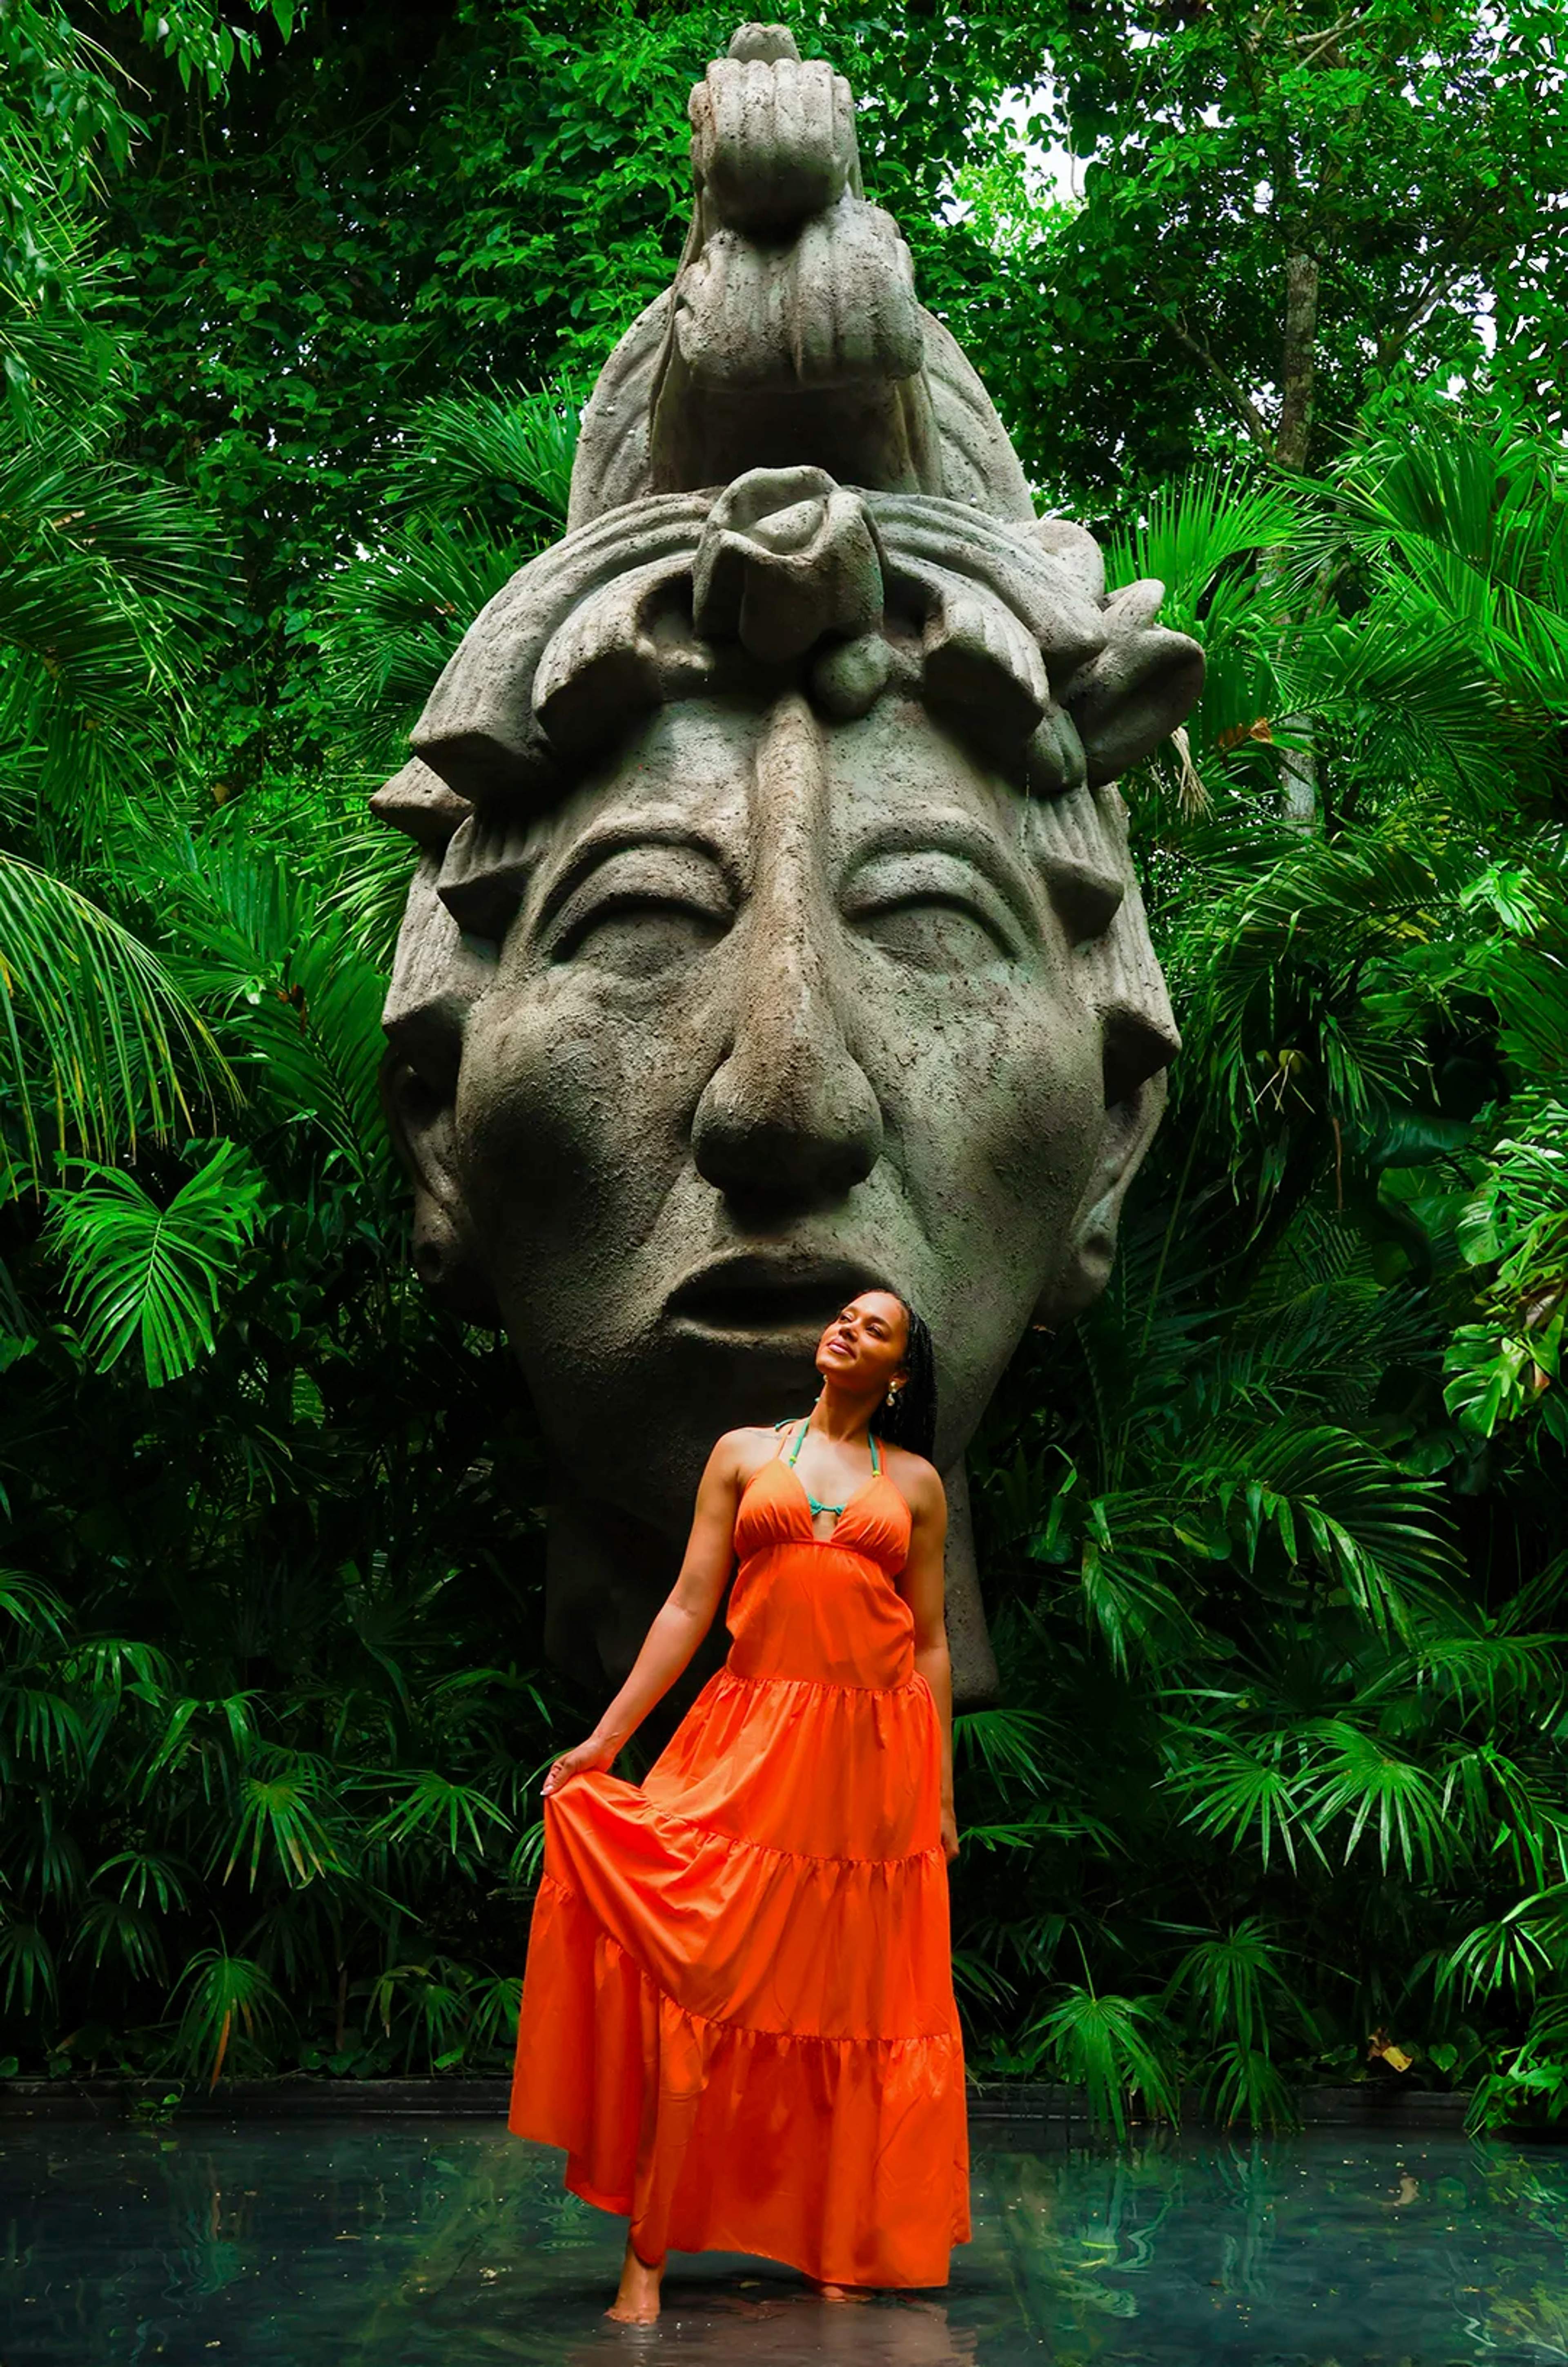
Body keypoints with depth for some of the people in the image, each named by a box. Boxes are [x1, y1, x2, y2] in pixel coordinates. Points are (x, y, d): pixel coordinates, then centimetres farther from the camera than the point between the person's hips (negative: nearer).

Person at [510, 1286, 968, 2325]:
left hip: (876, 1756, 1)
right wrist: (604, 1738, -1)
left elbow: (931, 1643, 10)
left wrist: (942, 1791, 6)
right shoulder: (745, 1455, 10)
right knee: (696, 1977, -9)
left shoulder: (916, 1484, 11)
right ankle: (647, 2258, -3)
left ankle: (841, 2244, 16)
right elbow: (690, 1607, 5)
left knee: (855, 1998, 5)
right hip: (752, 1746, -1)